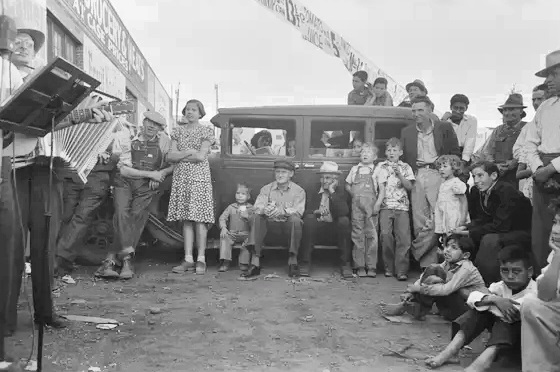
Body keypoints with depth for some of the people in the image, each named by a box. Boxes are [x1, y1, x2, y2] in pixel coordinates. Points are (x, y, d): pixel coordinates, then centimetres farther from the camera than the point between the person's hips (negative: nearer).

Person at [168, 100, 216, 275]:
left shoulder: (206, 131, 3)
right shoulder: (178, 131, 14)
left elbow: (201, 157, -9)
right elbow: (170, 157, 4)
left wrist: (179, 156, -3)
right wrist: (188, 152, -7)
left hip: (199, 178, -4)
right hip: (181, 178, 4)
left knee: (199, 218, -7)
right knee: (186, 219, 3)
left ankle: (201, 259, -3)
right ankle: (188, 259, 5)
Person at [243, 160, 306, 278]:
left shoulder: (298, 191, 4)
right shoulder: (266, 189, 11)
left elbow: (298, 211, -12)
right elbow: (258, 205, -5)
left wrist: (282, 211, -32)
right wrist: (264, 209, -31)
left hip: (288, 225, -2)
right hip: (271, 224, 2)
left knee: (295, 219, -34)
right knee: (256, 217, -25)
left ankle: (293, 260, -22)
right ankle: (255, 263, -32)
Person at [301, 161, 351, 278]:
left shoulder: (342, 191, -1)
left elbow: (343, 212, -19)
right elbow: (307, 211, 1)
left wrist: (332, 192, -17)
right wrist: (316, 212, -22)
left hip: (336, 225, -1)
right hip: (318, 224, 2)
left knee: (344, 220, -33)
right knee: (309, 219, -30)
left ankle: (345, 263, -22)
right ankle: (305, 262, -24)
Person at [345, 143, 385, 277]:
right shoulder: (355, 169, 15)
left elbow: (382, 189, 2)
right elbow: (348, 185, 22)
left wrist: (378, 204, -10)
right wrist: (353, 194, 5)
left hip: (371, 204, -2)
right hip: (357, 205, 2)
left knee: (372, 235, -3)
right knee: (358, 235, 1)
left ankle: (371, 266, 2)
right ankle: (359, 266, 6)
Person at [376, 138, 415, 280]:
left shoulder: (405, 167, 12)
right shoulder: (380, 166, 13)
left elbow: (410, 187, 2)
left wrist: (399, 174, -8)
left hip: (402, 206, 0)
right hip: (385, 206, 0)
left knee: (403, 237, -10)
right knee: (385, 234, -14)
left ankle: (402, 270, -8)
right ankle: (389, 267, 0)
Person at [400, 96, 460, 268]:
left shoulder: (445, 128, 6)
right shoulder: (406, 132, 14)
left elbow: (455, 154, 7)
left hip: (436, 174, -2)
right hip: (416, 177, 3)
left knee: (436, 220, -12)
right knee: (419, 223, -2)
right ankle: (426, 264, 5)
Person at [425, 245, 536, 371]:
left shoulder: (534, 292, -22)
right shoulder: (501, 286, -3)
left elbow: (510, 314, -36)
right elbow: (472, 298, -15)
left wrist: (485, 298, -21)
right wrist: (493, 298, -35)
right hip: (502, 331, 6)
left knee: (506, 319, -32)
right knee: (481, 308, -14)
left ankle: (487, 356, -49)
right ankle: (453, 347, -22)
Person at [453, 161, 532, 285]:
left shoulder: (507, 191, -23)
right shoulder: (477, 191, 2)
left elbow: (500, 226, -27)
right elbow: (482, 220, 6)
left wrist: (470, 233, -25)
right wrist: (465, 228, -14)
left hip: (523, 234, -8)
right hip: (502, 233, 8)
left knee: (490, 240, -34)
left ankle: (489, 284, -24)